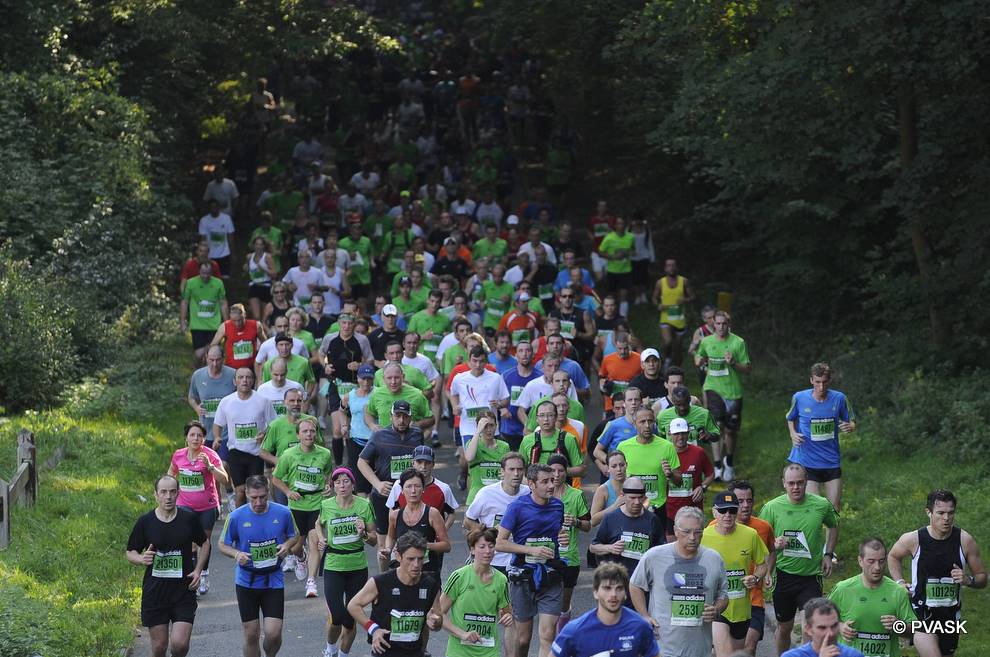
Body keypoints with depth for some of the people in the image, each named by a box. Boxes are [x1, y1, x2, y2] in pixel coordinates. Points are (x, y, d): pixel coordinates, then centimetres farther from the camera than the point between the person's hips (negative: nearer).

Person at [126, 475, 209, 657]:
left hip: (184, 590, 0)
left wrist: (198, 571, 3)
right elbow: (130, 552, 6)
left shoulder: (189, 519, -1)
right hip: (154, 592, 0)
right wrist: (141, 559, -16)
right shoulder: (145, 522, -3)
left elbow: (204, 543, 15)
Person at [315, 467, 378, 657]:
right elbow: (319, 523, 20)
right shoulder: (326, 505, -4)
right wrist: (321, 539, 1)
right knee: (336, 616, -11)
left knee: (351, 618, 6)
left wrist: (364, 534, -19)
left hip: (358, 567, 1)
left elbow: (374, 540, 1)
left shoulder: (364, 505, -5)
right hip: (333, 567, -1)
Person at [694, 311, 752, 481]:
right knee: (717, 426, -17)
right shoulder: (706, 342, 2)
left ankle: (729, 463, 33)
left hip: (733, 391, 0)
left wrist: (733, 363, -21)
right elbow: (699, 357, 23)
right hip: (713, 388, 0)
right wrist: (699, 359, -1)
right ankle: (717, 465, -11)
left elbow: (748, 369, -4)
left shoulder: (738, 343, -6)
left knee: (731, 430, 10)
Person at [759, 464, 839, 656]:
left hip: (811, 575, -1)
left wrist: (828, 555, 7)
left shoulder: (821, 505, -5)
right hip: (783, 574, 1)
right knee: (784, 627, 13)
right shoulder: (772, 507, -8)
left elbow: (833, 526, 16)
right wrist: (774, 544, -20)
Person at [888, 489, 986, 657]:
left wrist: (968, 580, -17)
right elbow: (893, 557, 15)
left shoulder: (965, 540, -6)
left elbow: (982, 578, 4)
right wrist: (900, 583, 2)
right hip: (921, 612, -3)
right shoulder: (913, 539, -9)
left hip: (951, 614, 3)